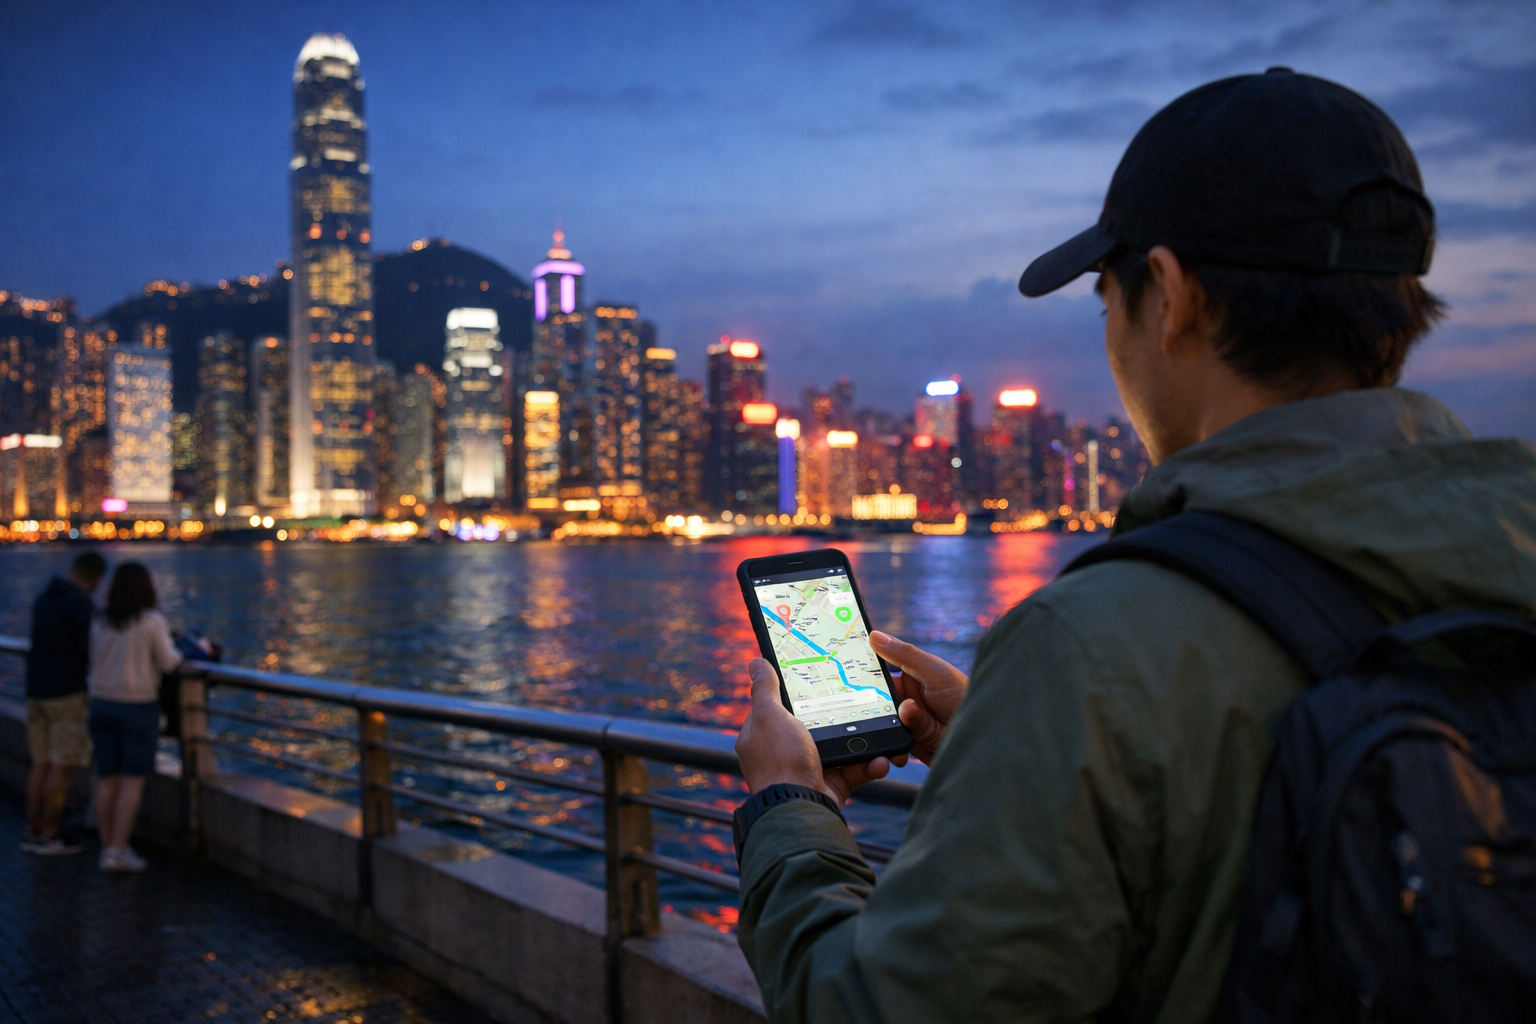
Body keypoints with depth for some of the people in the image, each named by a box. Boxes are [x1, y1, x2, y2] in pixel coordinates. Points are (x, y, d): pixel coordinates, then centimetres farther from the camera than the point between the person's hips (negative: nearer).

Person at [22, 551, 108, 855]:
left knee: (40, 762, 11)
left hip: (36, 691, 8)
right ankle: (49, 837, 0)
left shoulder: (42, 599, 12)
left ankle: (32, 832, 13)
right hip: (67, 692, -8)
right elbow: (89, 653, -18)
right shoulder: (83, 603, -14)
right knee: (61, 765, -3)